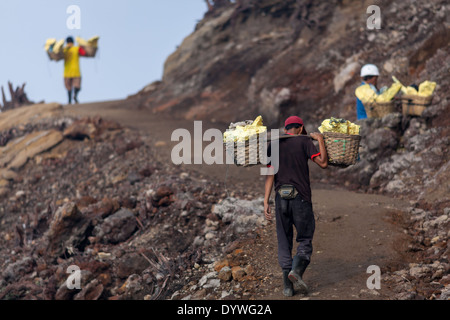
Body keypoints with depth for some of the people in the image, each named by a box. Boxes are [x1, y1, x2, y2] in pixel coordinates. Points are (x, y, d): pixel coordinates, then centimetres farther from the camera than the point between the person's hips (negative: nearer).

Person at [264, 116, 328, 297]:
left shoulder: (274, 145, 11)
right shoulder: (304, 141, 1)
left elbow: (270, 175, 6)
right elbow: (323, 163, -5)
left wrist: (266, 202, 4)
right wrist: (320, 140, 5)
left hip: (281, 198, 3)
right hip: (300, 197, -3)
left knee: (284, 242, 9)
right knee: (305, 239, 6)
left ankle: (287, 285, 4)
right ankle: (296, 270, -20)